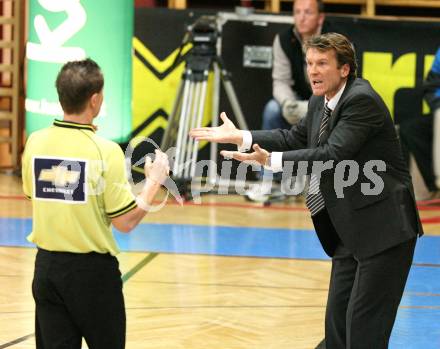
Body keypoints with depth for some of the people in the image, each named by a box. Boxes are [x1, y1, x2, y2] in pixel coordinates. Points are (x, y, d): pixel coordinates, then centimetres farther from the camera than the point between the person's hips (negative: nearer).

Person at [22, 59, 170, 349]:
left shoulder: (35, 142, -2)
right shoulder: (105, 151, -16)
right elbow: (125, 222, -12)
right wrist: (155, 180, 1)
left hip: (47, 265, 4)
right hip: (92, 269, -4)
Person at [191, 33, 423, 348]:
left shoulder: (362, 100, -19)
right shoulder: (320, 102, 9)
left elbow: (332, 154, -28)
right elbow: (295, 138, 22)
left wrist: (271, 160, -33)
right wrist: (238, 137, 14)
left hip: (384, 227, -10)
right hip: (351, 229, 10)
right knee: (337, 321, 13)